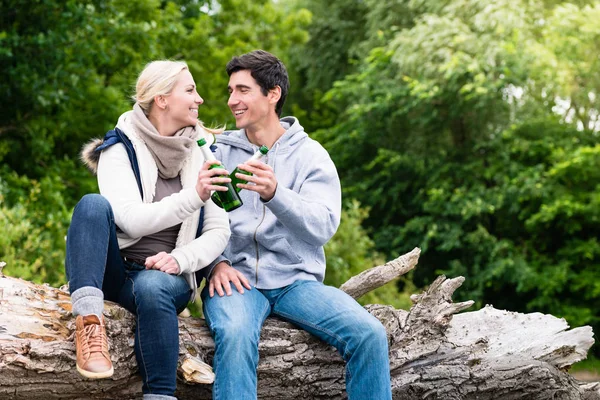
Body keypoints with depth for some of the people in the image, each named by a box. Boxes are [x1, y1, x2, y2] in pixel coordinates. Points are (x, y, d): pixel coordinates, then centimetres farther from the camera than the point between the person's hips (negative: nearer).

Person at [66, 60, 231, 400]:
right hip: (114, 269, -1)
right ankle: (89, 319, -40)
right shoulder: (119, 150, -4)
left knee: (151, 287, -36)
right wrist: (193, 197, -32)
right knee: (93, 204, -28)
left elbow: (219, 232, 1)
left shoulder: (203, 155, 5)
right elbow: (132, 219, -19)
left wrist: (180, 259, -18)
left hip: (166, 275, 1)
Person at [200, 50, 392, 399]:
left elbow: (324, 226, -9)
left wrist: (274, 194, -25)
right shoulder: (219, 151, 10)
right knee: (235, 335, -35)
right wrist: (216, 262, -16)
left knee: (370, 334, -22)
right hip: (237, 278, -1)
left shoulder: (310, 154, 7)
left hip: (297, 280, 1)